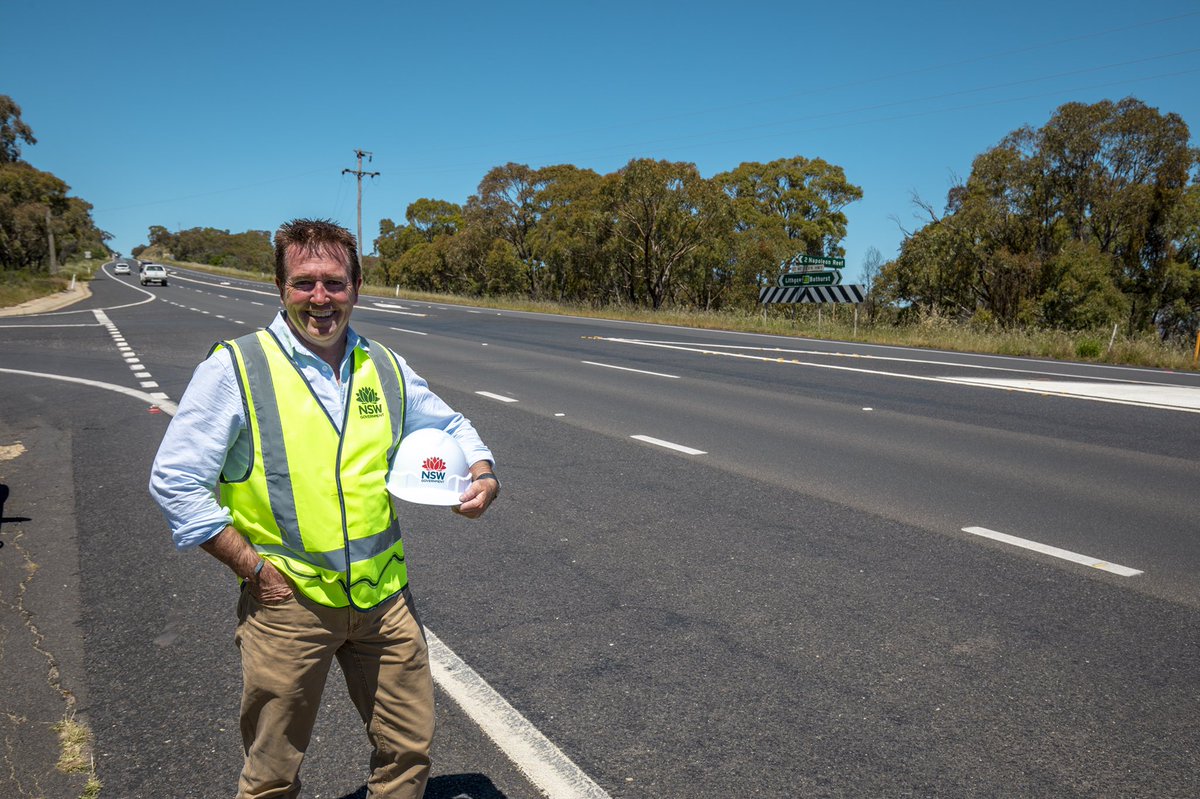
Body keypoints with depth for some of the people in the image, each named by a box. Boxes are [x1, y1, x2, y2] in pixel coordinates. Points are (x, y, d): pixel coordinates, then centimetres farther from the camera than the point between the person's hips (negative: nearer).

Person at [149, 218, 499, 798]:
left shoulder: (384, 368, 3)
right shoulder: (235, 368, -9)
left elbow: (449, 426, 18)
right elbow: (174, 482, -8)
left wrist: (482, 476, -2)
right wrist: (253, 567, -12)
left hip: (384, 597, 4)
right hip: (287, 602, -3)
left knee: (408, 750, 16)